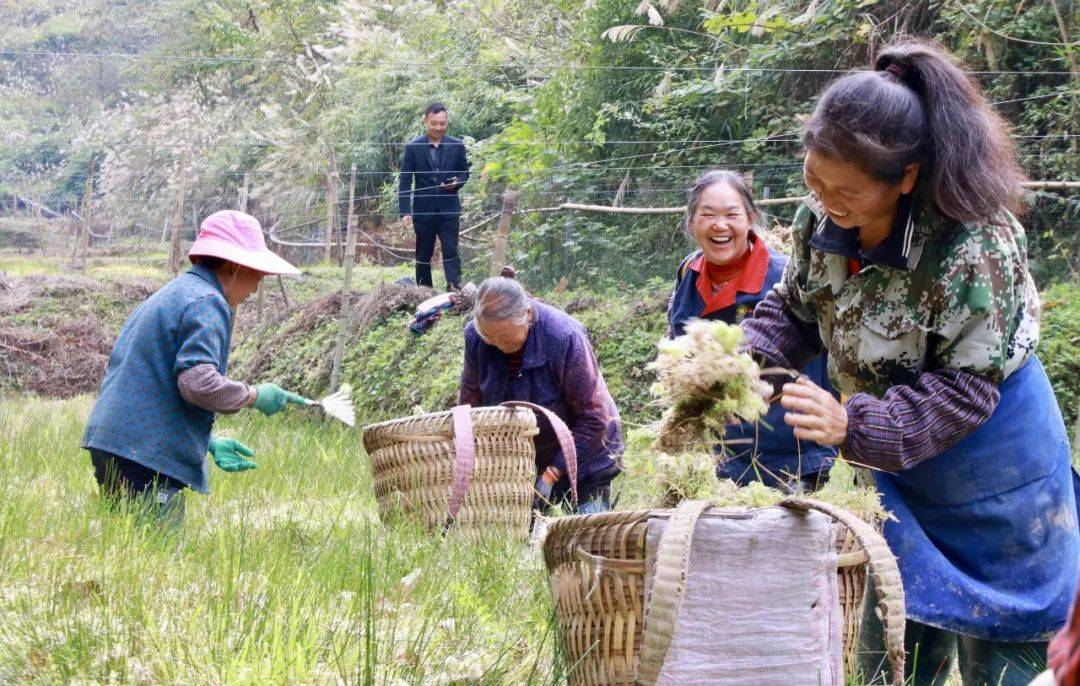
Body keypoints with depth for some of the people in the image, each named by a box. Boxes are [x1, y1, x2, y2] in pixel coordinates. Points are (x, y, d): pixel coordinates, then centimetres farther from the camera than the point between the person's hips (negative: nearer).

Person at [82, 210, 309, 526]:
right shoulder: (207, 303, -8)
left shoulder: (167, 296, 23)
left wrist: (208, 443, 22)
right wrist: (255, 396, -6)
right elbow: (197, 381, -22)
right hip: (147, 458, -10)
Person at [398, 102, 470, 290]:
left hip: (449, 209, 0)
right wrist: (405, 211, -10)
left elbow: (465, 172, 13)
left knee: (451, 252, -9)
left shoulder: (457, 146, 2)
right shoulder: (413, 148, -2)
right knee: (423, 255, 9)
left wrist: (456, 182, -11)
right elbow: (405, 181, -2)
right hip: (423, 210, 0)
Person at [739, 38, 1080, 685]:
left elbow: (963, 392, -26)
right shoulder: (821, 218, -12)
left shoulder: (974, 245, -31)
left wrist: (852, 425, -37)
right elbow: (795, 309, 4)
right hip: (905, 468, 6)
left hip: (994, 469, -6)